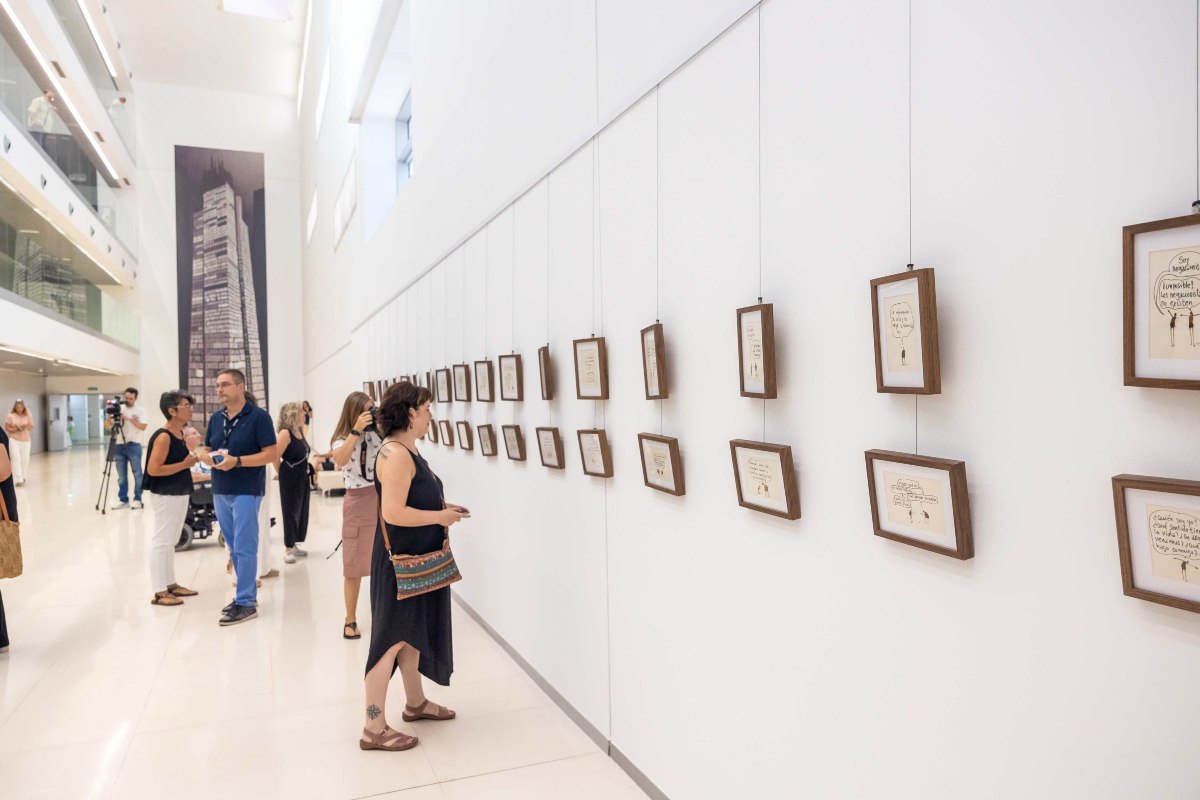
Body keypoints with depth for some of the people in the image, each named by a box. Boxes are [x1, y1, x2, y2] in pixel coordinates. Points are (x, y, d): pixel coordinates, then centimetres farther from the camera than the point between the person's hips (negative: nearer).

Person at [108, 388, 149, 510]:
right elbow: (107, 426, 7)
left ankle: (138, 499, 7)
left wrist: (129, 418, -16)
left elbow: (143, 426, -11)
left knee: (137, 474, 0)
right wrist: (110, 416, -10)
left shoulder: (140, 410, 1)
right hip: (119, 445, 3)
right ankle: (123, 500, 12)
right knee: (121, 476, 7)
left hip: (134, 445, -3)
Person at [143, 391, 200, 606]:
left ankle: (171, 584, 27)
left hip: (180, 493, 10)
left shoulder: (181, 434, 9)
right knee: (161, 542, -2)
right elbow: (153, 469, -23)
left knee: (171, 542, 17)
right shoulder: (163, 436, -18)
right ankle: (159, 592, 4)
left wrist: (192, 459, 7)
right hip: (165, 496, -10)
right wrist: (185, 464, -21)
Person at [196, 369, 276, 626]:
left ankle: (246, 603, 0)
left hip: (246, 491, -7)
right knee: (233, 547, 13)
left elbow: (271, 454, -13)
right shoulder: (215, 419, 12)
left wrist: (237, 461, -22)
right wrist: (210, 458, -7)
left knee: (244, 548, -6)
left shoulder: (258, 416, -9)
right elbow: (204, 450, 17)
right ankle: (246, 593, 24)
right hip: (220, 491, 7)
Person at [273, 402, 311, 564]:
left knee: (302, 510, 13)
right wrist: (282, 473, -4)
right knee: (291, 512, -1)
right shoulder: (285, 433, -17)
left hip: (302, 477, 8)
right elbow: (276, 457, -18)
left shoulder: (300, 432, 9)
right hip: (290, 479, -8)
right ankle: (288, 549, 7)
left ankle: (294, 545, 24)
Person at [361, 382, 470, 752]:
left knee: (412, 632, 20)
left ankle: (416, 703, 36)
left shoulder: (407, 450, 10)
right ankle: (374, 729, 11)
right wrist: (440, 517, -19)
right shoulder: (395, 454, -22)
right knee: (391, 639, -1)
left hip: (416, 558, 10)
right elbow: (393, 513, -28)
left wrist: (442, 508, 6)